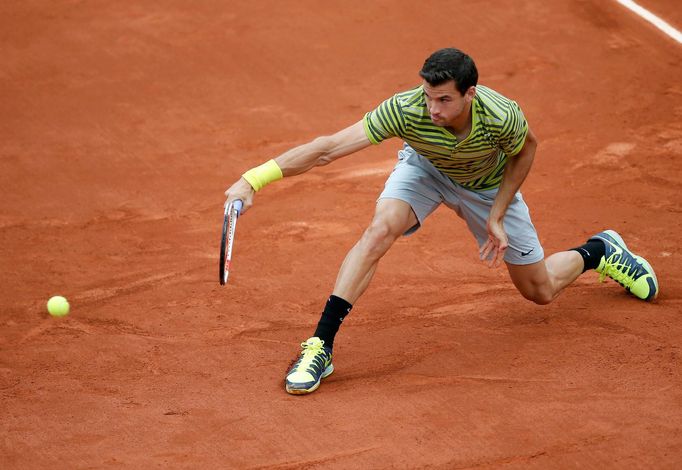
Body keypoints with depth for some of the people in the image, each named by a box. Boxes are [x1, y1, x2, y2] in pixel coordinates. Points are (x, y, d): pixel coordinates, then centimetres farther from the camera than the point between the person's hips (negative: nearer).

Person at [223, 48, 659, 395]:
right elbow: (327, 148, -45)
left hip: (488, 185, 0)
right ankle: (320, 347, -27)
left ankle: (600, 250, 43)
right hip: (426, 169, 0)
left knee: (540, 291, 9)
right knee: (379, 230, -32)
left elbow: (527, 147, -13)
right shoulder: (405, 110, -41)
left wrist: (496, 216, -16)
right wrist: (254, 178, -55)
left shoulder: (501, 116, -39)